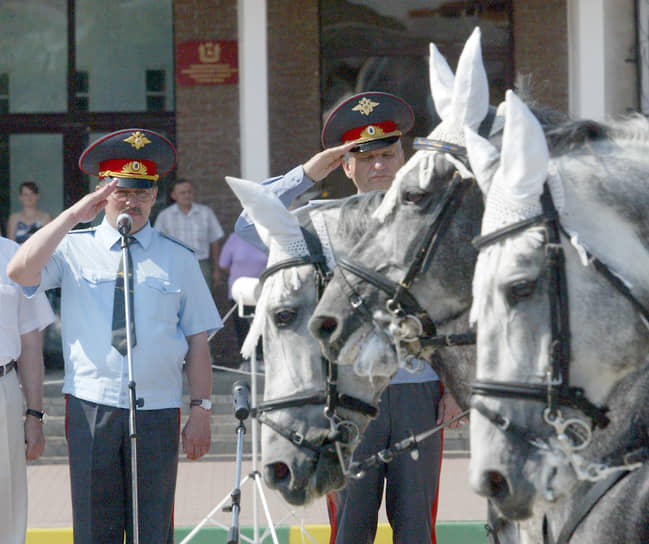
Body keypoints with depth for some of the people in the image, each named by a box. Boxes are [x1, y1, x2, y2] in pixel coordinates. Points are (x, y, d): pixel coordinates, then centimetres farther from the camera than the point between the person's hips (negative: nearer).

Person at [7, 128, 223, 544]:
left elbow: (197, 342, 6)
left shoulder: (178, 259, 8)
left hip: (158, 413, 1)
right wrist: (73, 215, -14)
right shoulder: (73, 250, 6)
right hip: (91, 409, 0)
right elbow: (19, 272, -13)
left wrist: (202, 410, 0)